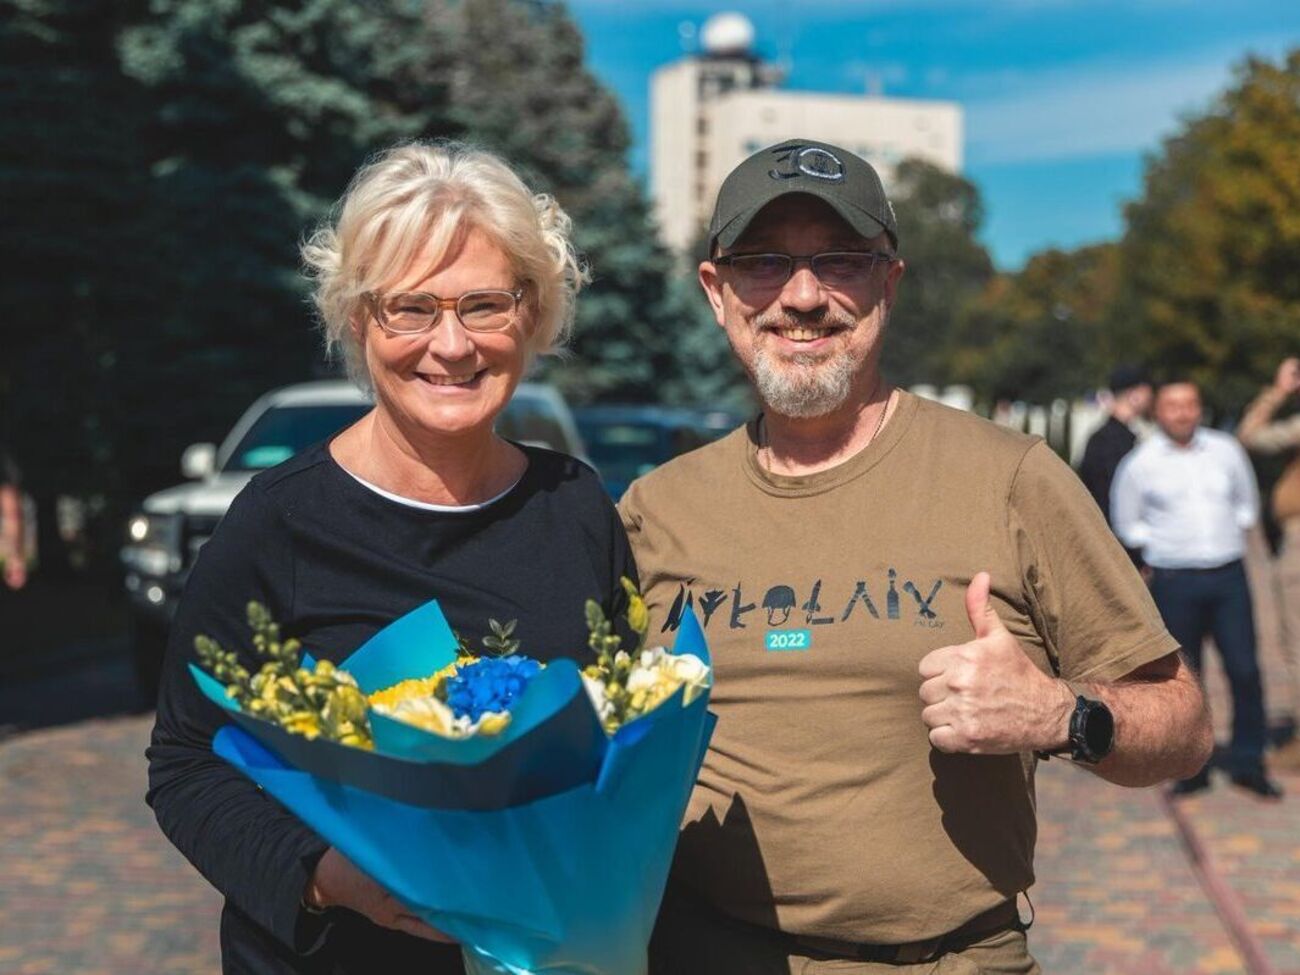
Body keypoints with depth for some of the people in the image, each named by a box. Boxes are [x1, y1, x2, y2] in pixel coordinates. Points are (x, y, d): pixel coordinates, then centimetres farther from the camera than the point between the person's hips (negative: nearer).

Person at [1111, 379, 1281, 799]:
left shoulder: (1226, 450, 6)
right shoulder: (1140, 464, -1)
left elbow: (1246, 500, 22)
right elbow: (1126, 523, 11)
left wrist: (1235, 532, 10)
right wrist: (1161, 545, 3)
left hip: (1229, 575, 2)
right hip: (1174, 582, -2)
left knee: (1244, 670, -2)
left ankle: (1248, 763, 10)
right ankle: (1192, 768, 13)